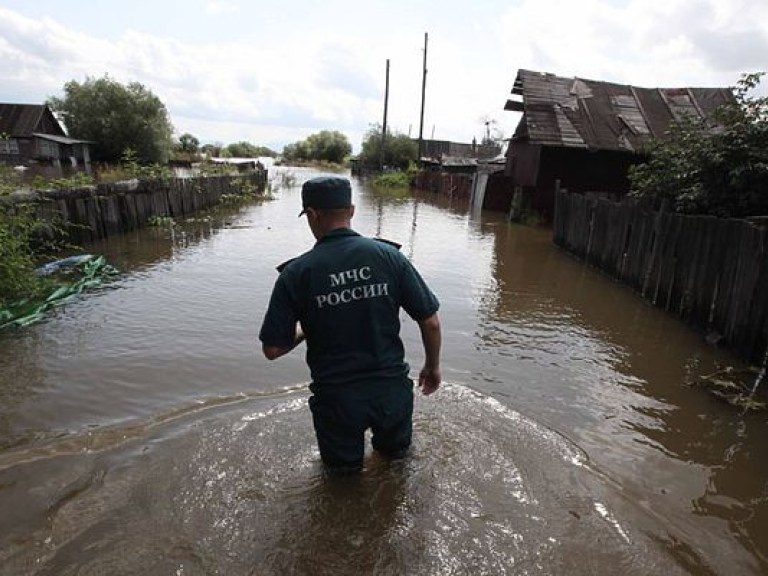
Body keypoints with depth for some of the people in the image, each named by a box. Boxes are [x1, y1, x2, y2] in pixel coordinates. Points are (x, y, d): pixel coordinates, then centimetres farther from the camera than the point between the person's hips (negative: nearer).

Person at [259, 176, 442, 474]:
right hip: (392, 391, 2)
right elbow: (431, 322, -5)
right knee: (396, 453, 32)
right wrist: (433, 367, 12)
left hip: (337, 398, -1)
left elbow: (272, 349, -9)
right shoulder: (389, 256, -8)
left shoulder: (296, 273, -12)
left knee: (342, 467, 27)